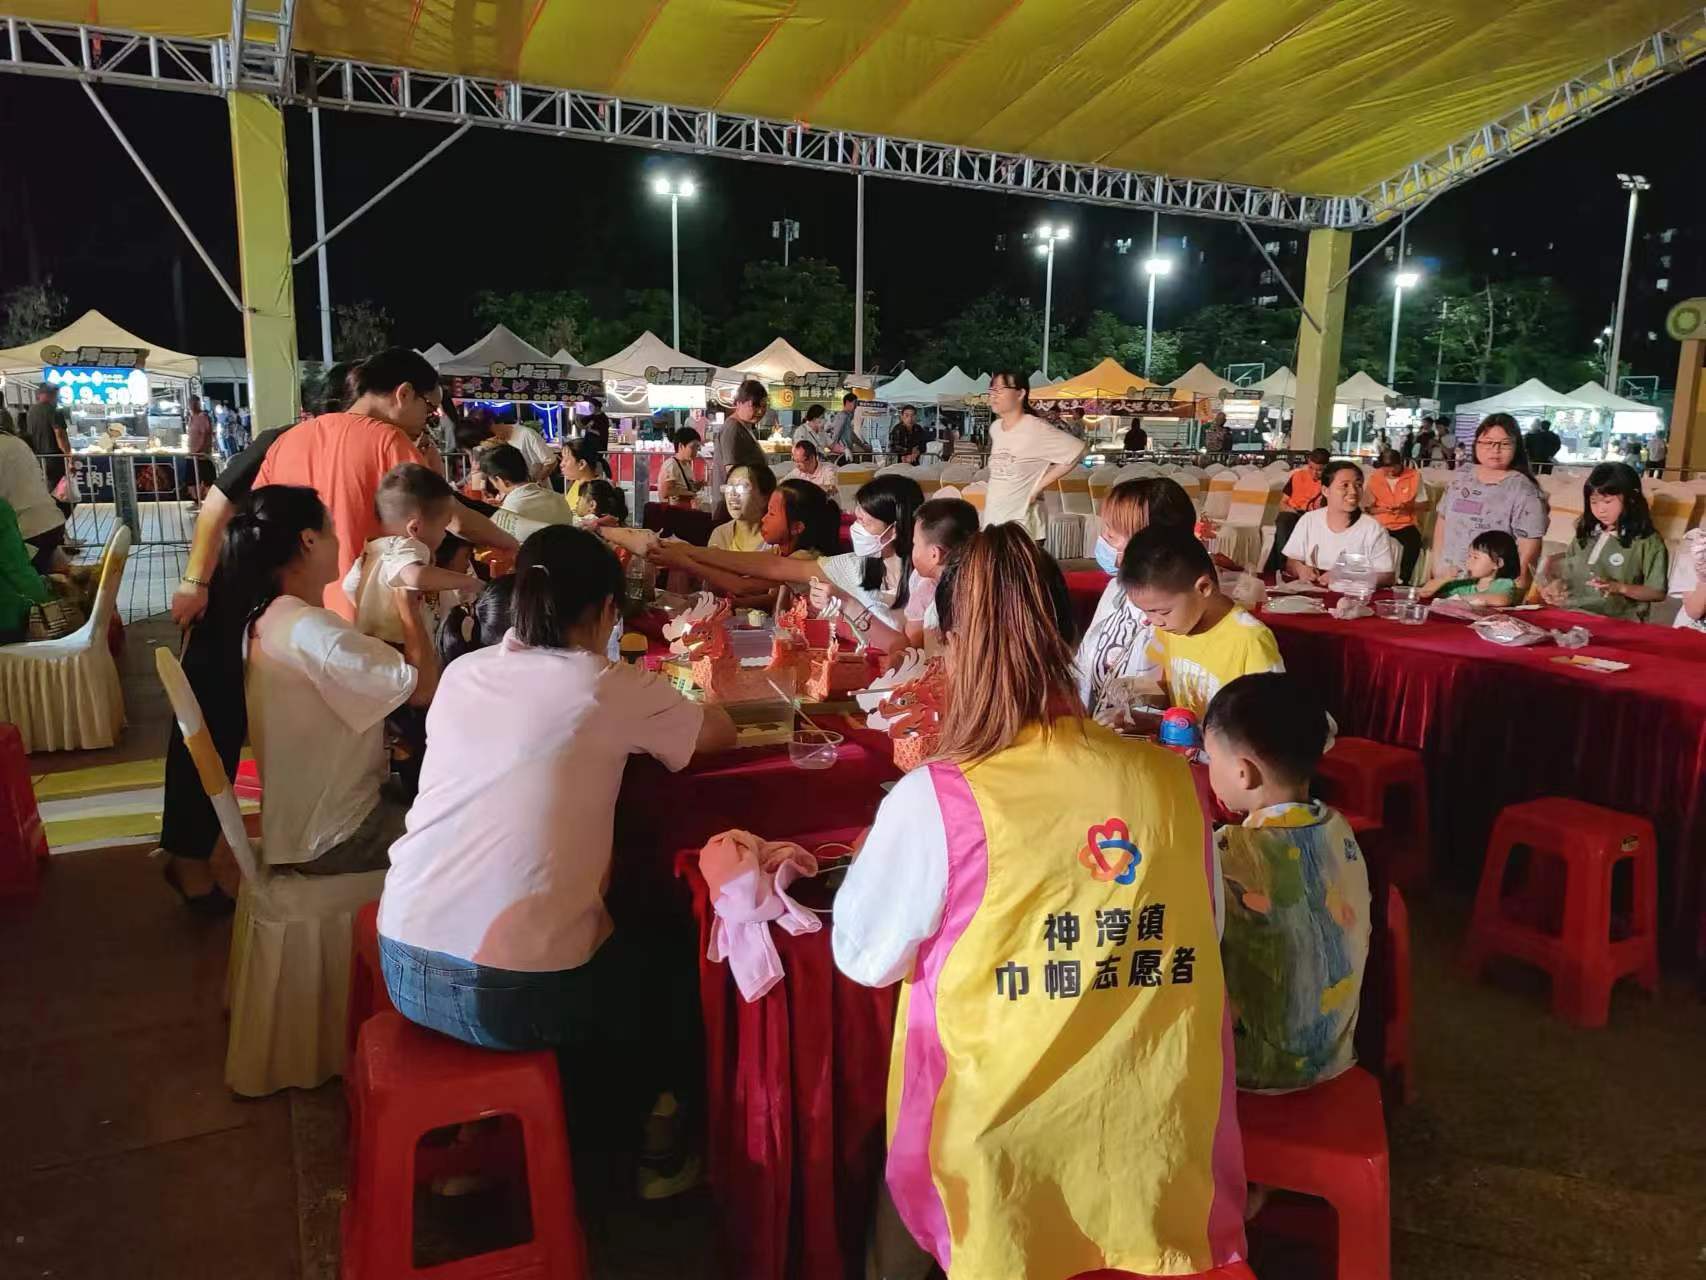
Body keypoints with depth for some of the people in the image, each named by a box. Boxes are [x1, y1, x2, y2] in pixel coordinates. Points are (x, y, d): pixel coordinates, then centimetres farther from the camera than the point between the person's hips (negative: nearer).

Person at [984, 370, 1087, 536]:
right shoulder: (994, 428, 9)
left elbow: (1077, 450, -14)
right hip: (991, 520, 7)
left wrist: (1039, 485, -13)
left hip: (1020, 523, -7)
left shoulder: (1036, 429, -13)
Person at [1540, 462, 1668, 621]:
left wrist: (1620, 588, -13)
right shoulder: (1585, 534, 18)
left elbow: (1657, 593, 1)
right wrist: (1553, 585, 4)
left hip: (1614, 621, -5)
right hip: (1568, 612, 5)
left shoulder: (1647, 541, 2)